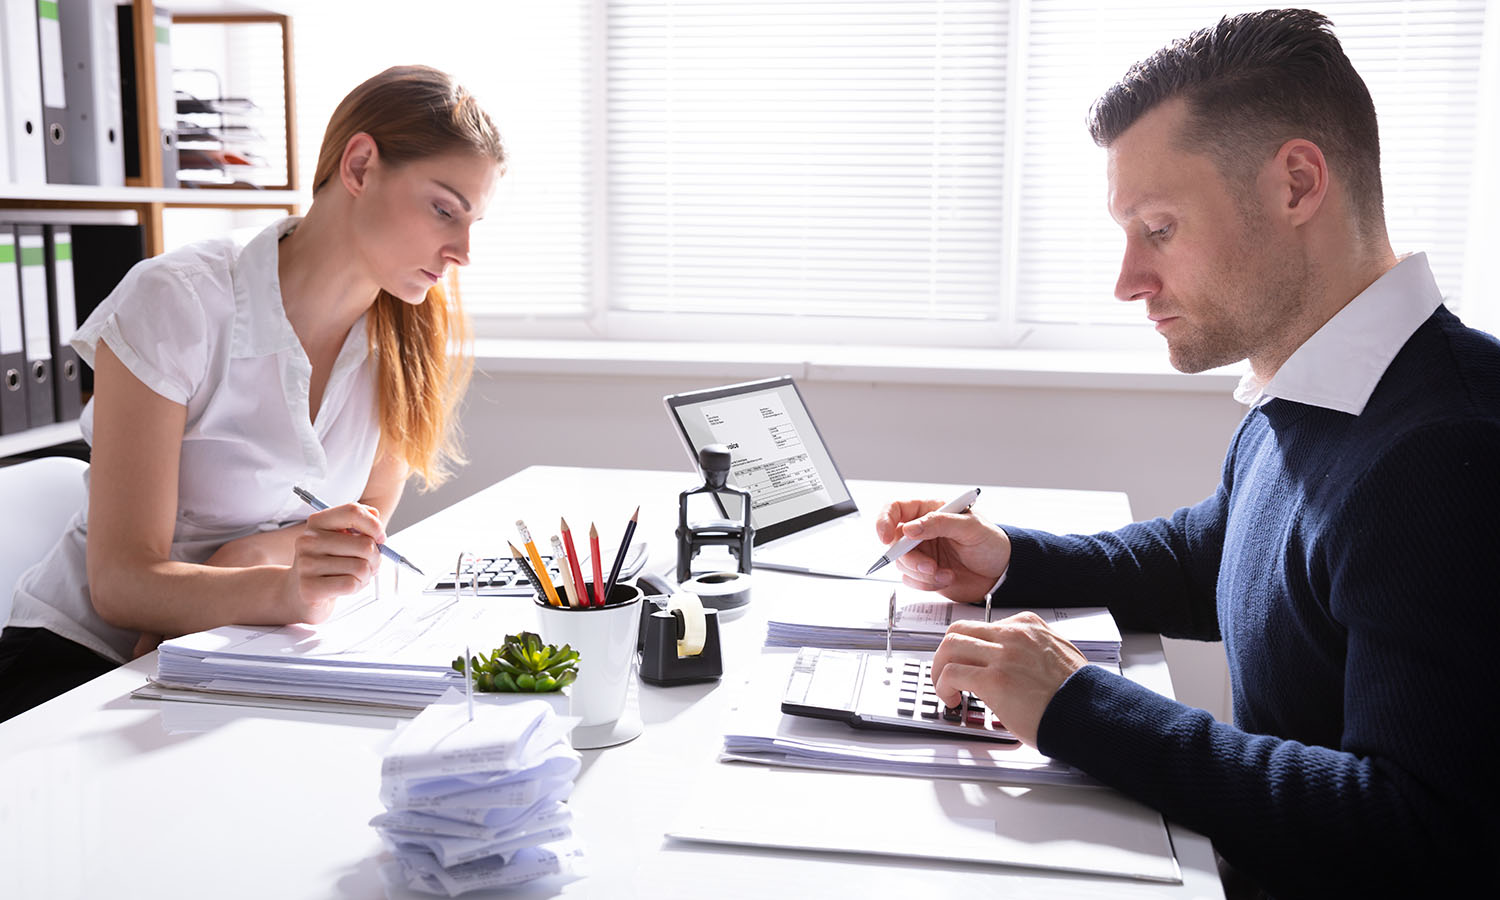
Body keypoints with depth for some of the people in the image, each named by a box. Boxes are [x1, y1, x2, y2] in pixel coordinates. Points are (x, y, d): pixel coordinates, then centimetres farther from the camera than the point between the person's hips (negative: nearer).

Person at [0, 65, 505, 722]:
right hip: (82, 659, -5)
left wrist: (253, 556, -16)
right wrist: (284, 591, -40)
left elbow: (369, 514, 5)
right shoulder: (175, 305, -19)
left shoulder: (415, 334, -4)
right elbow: (121, 581, -21)